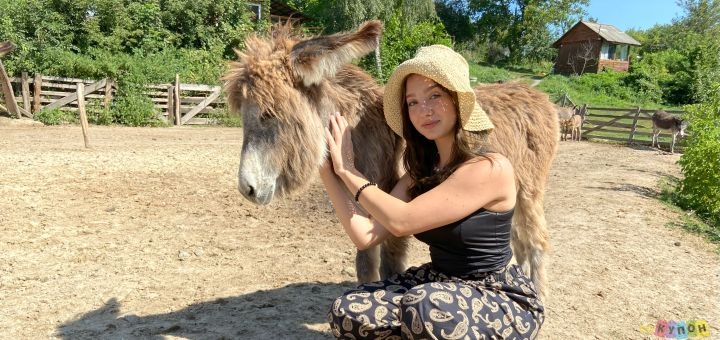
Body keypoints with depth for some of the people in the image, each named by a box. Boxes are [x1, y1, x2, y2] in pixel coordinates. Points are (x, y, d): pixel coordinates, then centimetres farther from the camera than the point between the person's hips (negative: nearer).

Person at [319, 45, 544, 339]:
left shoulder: (491, 168, -22)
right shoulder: (421, 171, 3)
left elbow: (401, 221, -26)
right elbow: (366, 236, -7)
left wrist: (347, 170, -15)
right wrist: (328, 171, -12)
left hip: (502, 301, -6)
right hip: (439, 285, 7)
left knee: (427, 308, -38)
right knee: (347, 313, -11)